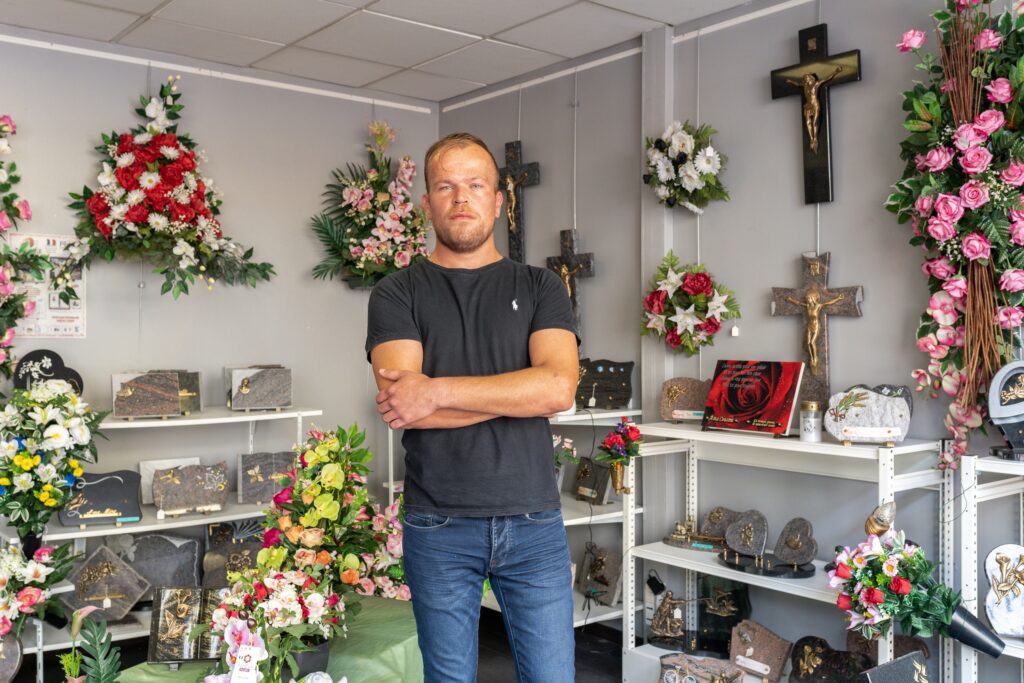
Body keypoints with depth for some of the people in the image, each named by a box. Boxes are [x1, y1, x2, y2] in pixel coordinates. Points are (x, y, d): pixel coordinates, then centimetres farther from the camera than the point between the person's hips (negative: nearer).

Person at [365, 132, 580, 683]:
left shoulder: (540, 287, 6)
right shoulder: (397, 294, 2)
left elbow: (559, 386, -12)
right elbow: (405, 405, -12)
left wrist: (437, 391, -15)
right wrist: (521, 393, -12)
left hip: (533, 520, 1)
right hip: (439, 527, -1)